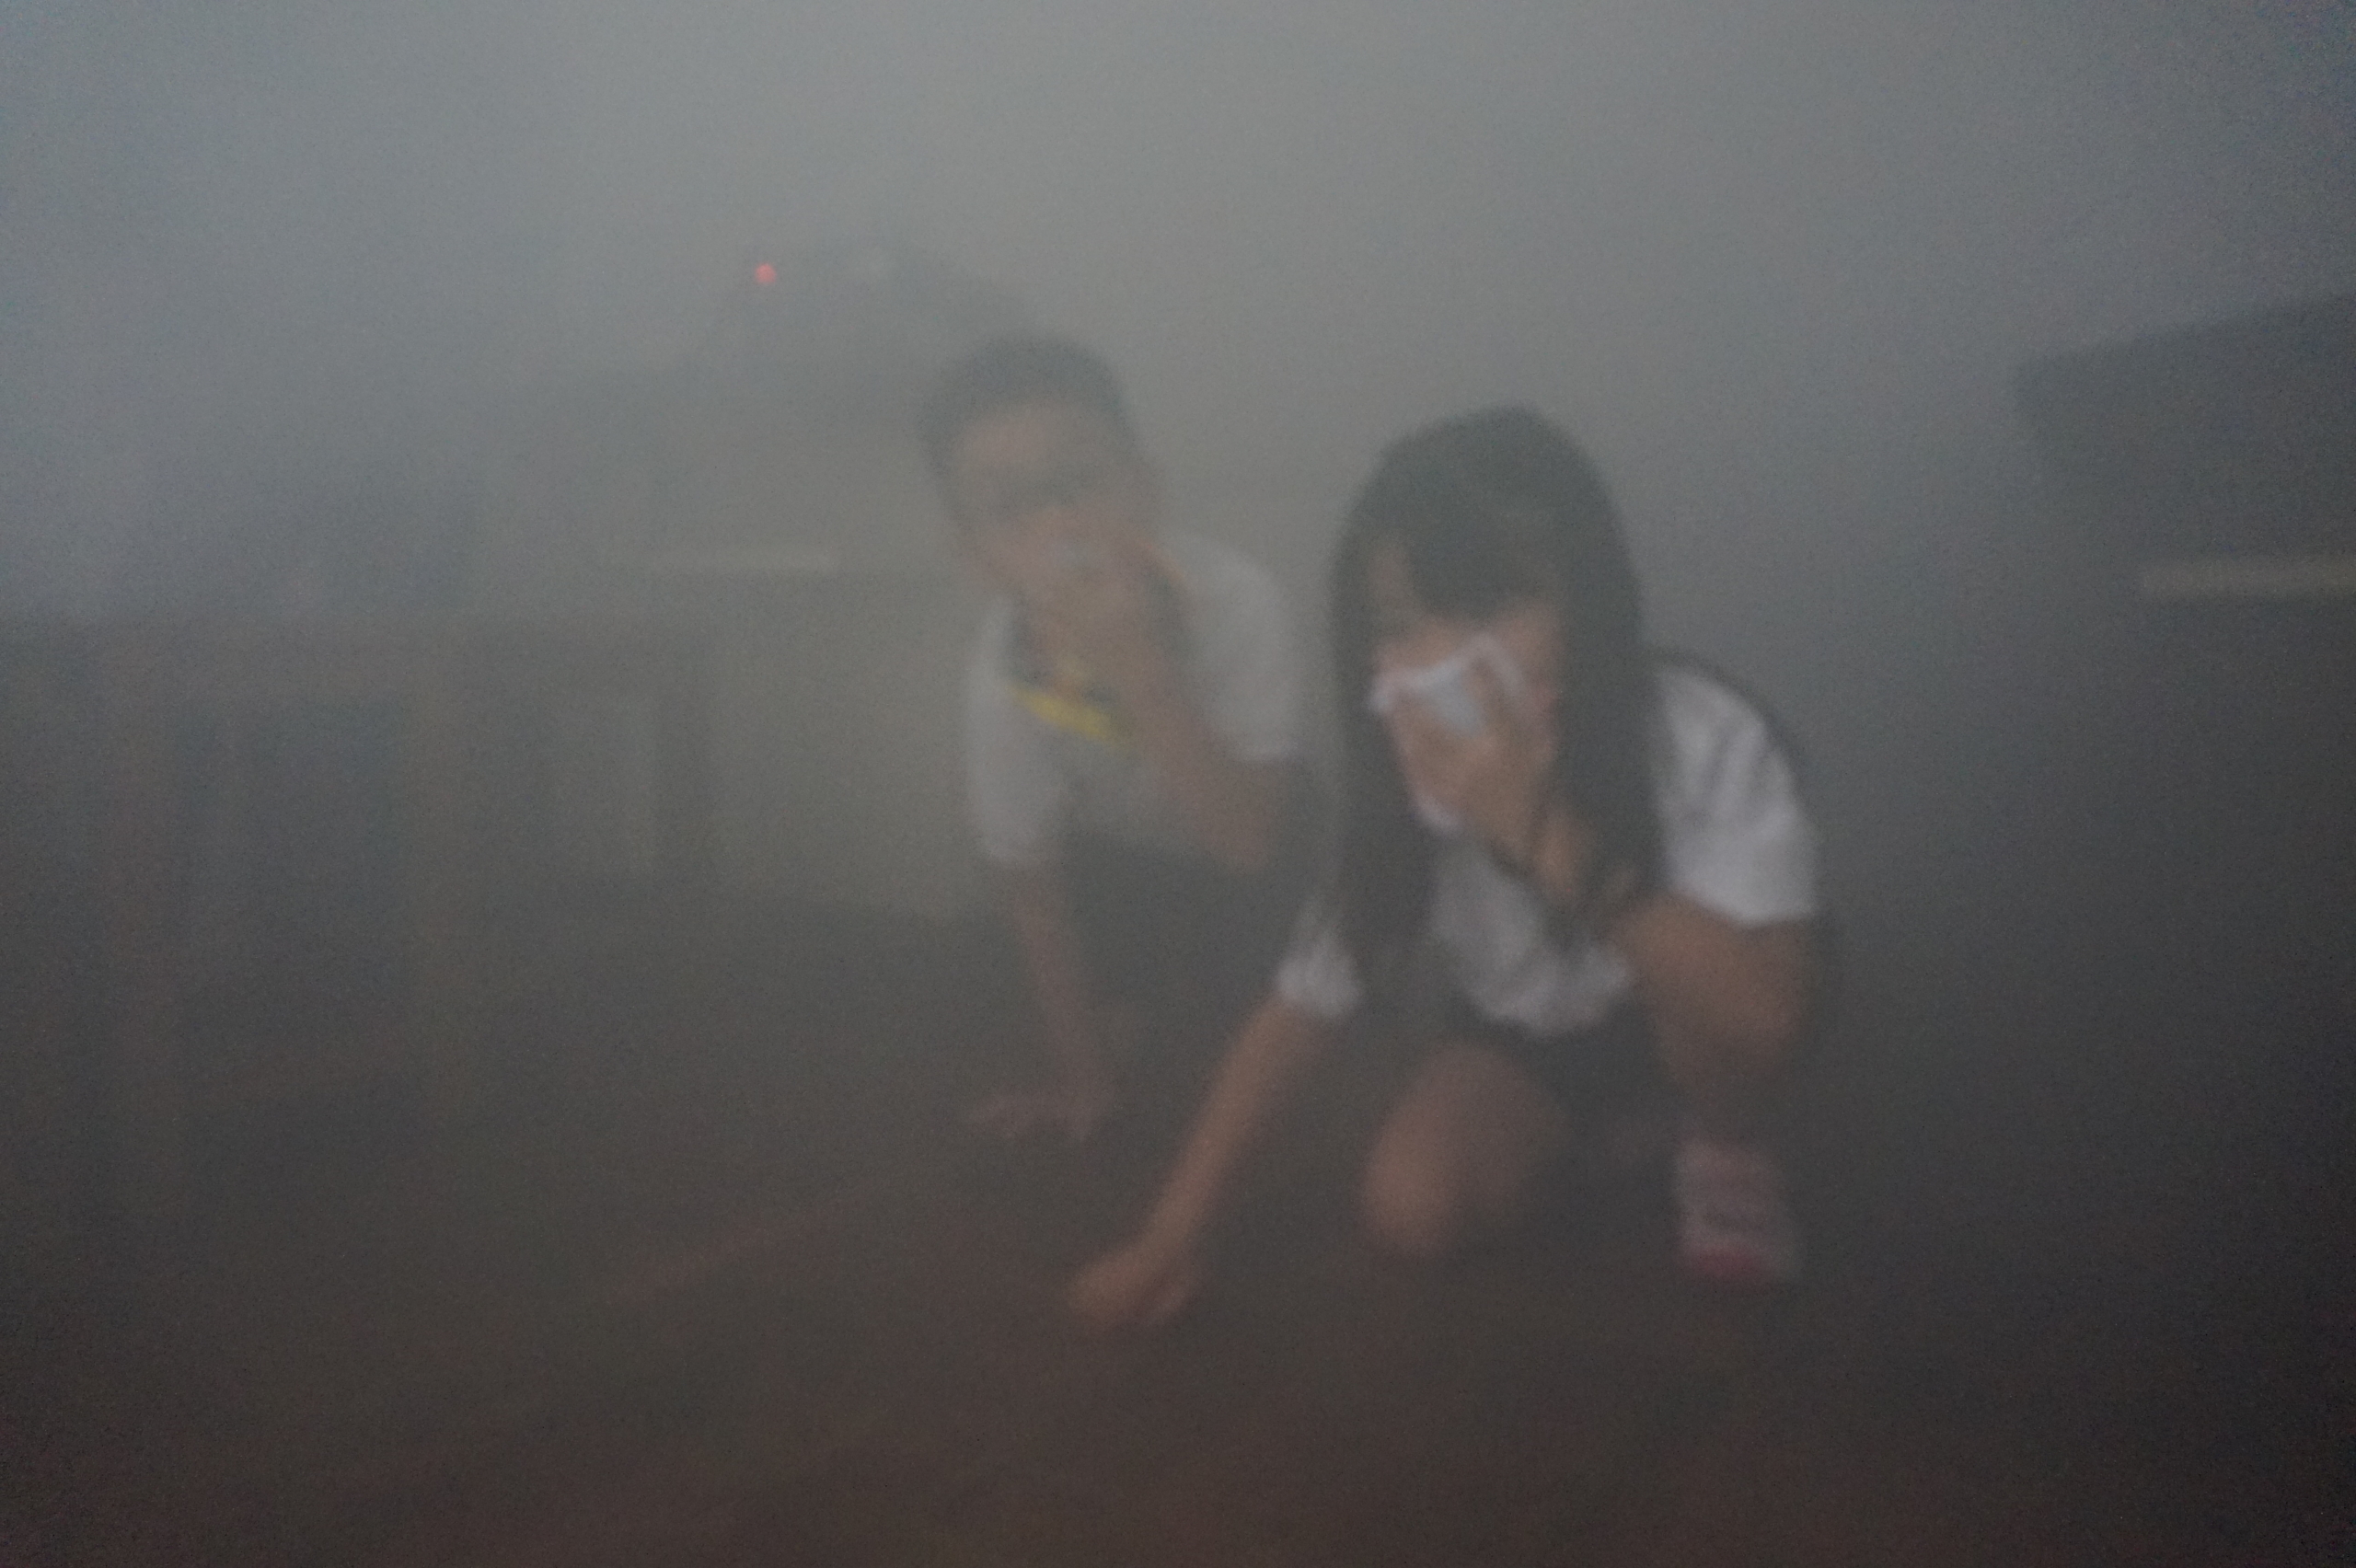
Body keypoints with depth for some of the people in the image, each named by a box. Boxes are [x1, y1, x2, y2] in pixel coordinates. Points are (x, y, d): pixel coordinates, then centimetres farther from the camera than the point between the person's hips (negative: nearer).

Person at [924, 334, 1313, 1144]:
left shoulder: (1235, 600, -40)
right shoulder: (1003, 672, -34)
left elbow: (1248, 841, -41)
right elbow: (1032, 884, -20)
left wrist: (1142, 672, -53)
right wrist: (1078, 1077, -11)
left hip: (1254, 856, -1)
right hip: (1112, 851, 1)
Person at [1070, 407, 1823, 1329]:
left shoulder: (1702, 741, -36)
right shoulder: (1400, 795, -26)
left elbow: (1767, 1015, -44)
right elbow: (1297, 1013, -16)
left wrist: (1549, 837, -50)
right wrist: (1169, 1236, -15)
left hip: (1678, 1008, -2)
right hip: (1520, 1025, 3)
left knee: (1707, 983, -36)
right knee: (1410, 1210, -20)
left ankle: (1725, 1152, -2)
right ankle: (1566, 1128, 12)